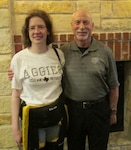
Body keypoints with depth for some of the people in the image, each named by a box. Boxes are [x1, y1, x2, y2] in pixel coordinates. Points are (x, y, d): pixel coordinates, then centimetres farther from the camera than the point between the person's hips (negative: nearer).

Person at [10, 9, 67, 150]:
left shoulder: (58, 54, -2)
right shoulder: (19, 59, -10)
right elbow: (16, 95, -6)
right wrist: (15, 127, -6)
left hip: (57, 114, 3)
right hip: (32, 116, -2)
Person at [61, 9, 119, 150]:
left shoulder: (105, 52, -7)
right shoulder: (63, 51, -5)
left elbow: (113, 86, 0)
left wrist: (113, 111, 3)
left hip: (99, 108, -1)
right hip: (73, 108, 1)